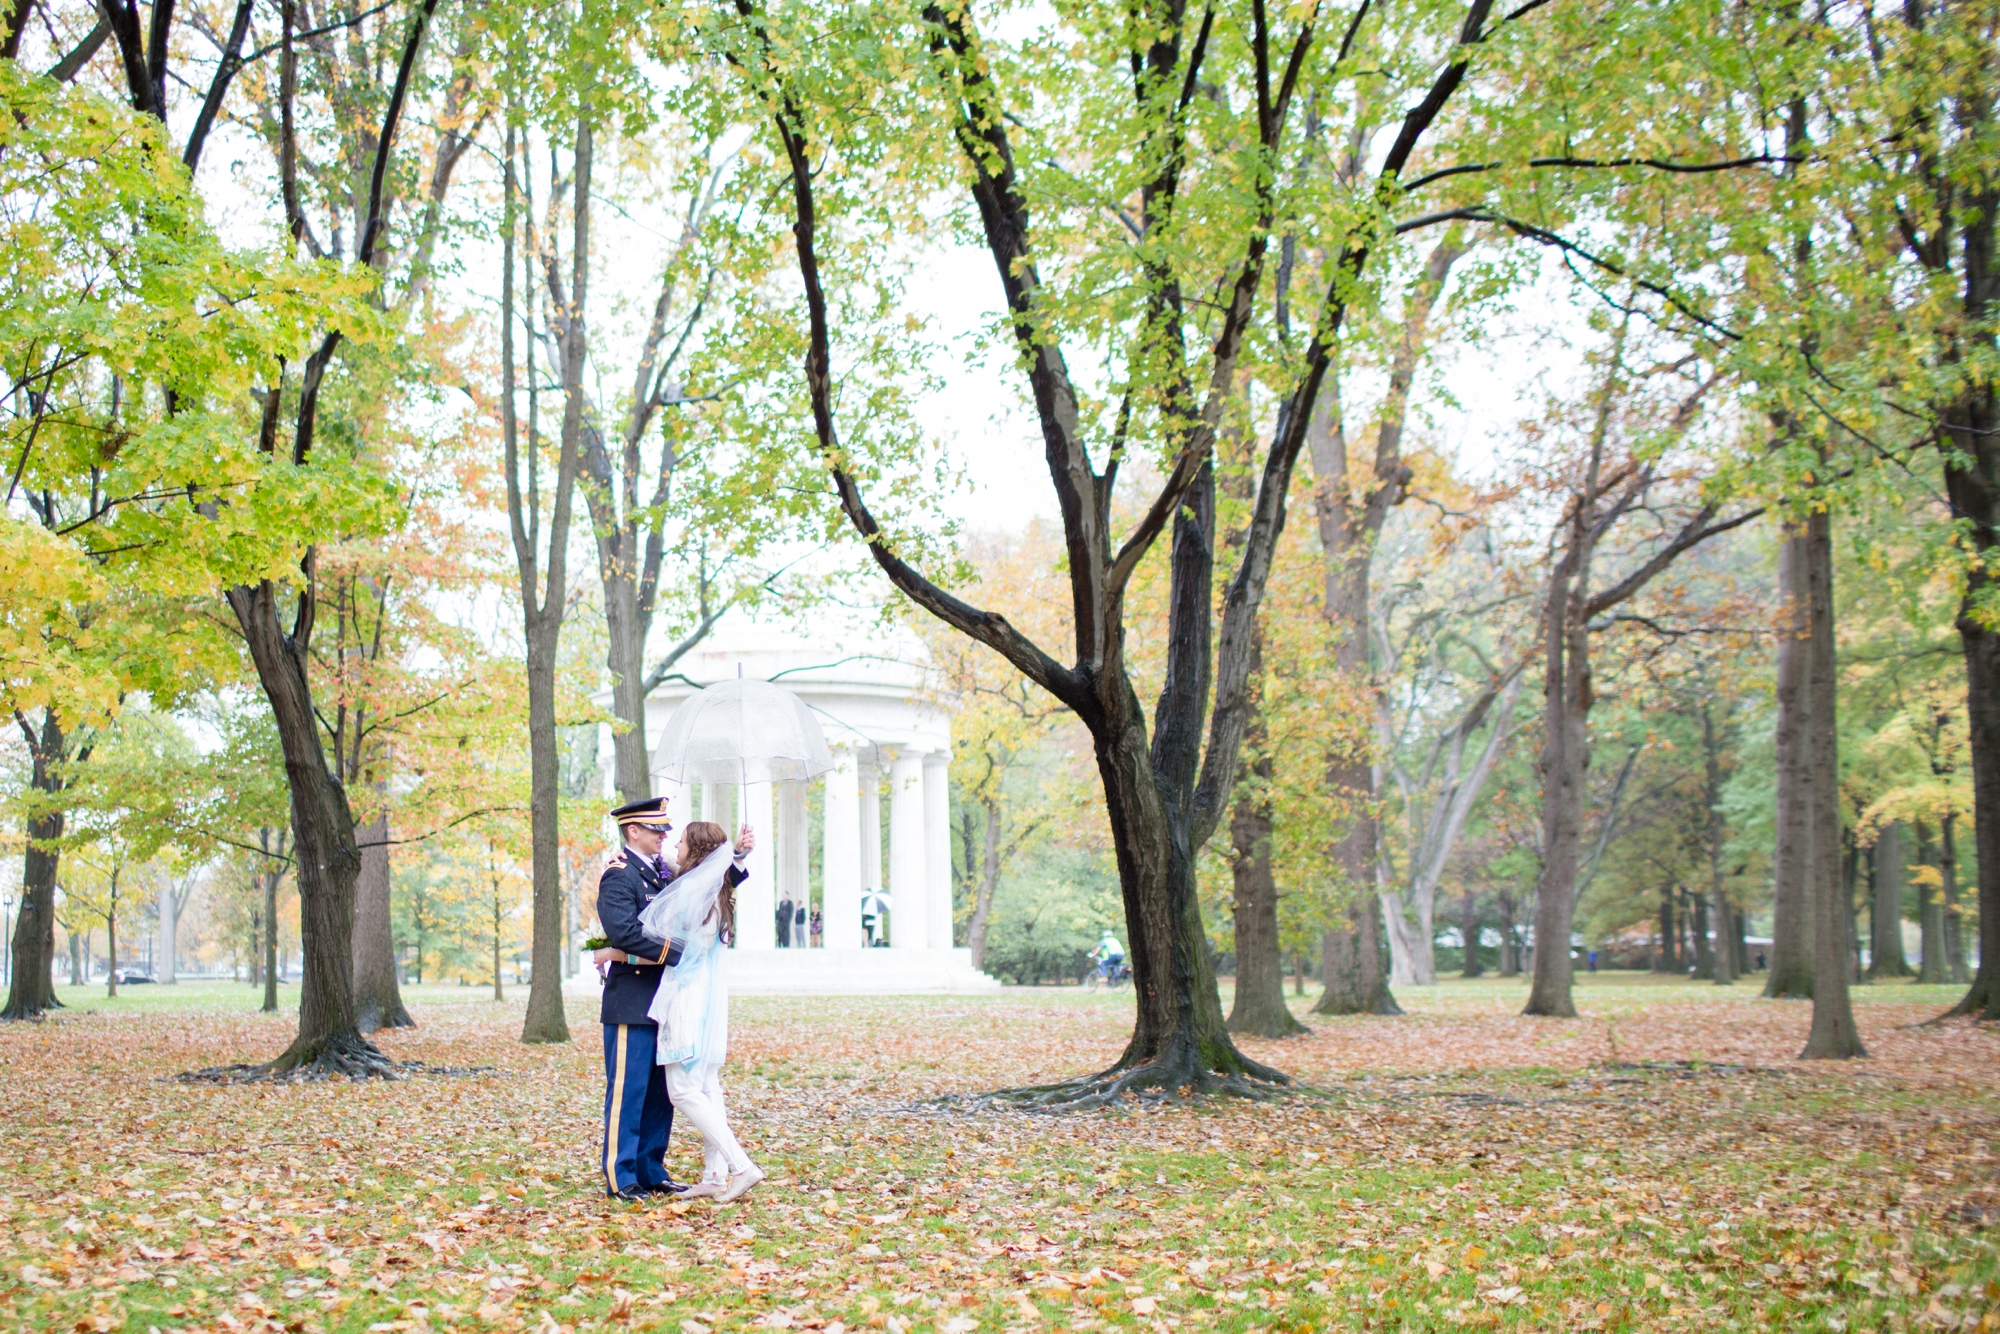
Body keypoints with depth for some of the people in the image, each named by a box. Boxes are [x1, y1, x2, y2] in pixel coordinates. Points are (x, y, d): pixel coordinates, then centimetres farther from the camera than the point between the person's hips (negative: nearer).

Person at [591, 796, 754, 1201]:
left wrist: (738, 855, 11)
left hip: (663, 1001, 9)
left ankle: (652, 1172, 19)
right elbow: (624, 931, -25)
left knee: (661, 1092, 12)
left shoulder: (664, 873, 15)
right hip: (631, 1002, -8)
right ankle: (620, 1179, 2)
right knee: (627, 1091, -3)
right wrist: (678, 954, -25)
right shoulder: (618, 877, -11)